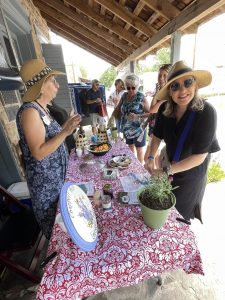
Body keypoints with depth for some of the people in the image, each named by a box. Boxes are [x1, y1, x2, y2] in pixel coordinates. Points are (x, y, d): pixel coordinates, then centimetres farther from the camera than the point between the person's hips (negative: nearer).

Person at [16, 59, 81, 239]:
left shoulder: (41, 109, 6)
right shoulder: (30, 111, -22)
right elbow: (38, 153, -27)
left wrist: (65, 127, 12)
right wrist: (65, 132, -32)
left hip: (56, 175, 9)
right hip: (45, 180, -9)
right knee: (54, 224, 15)